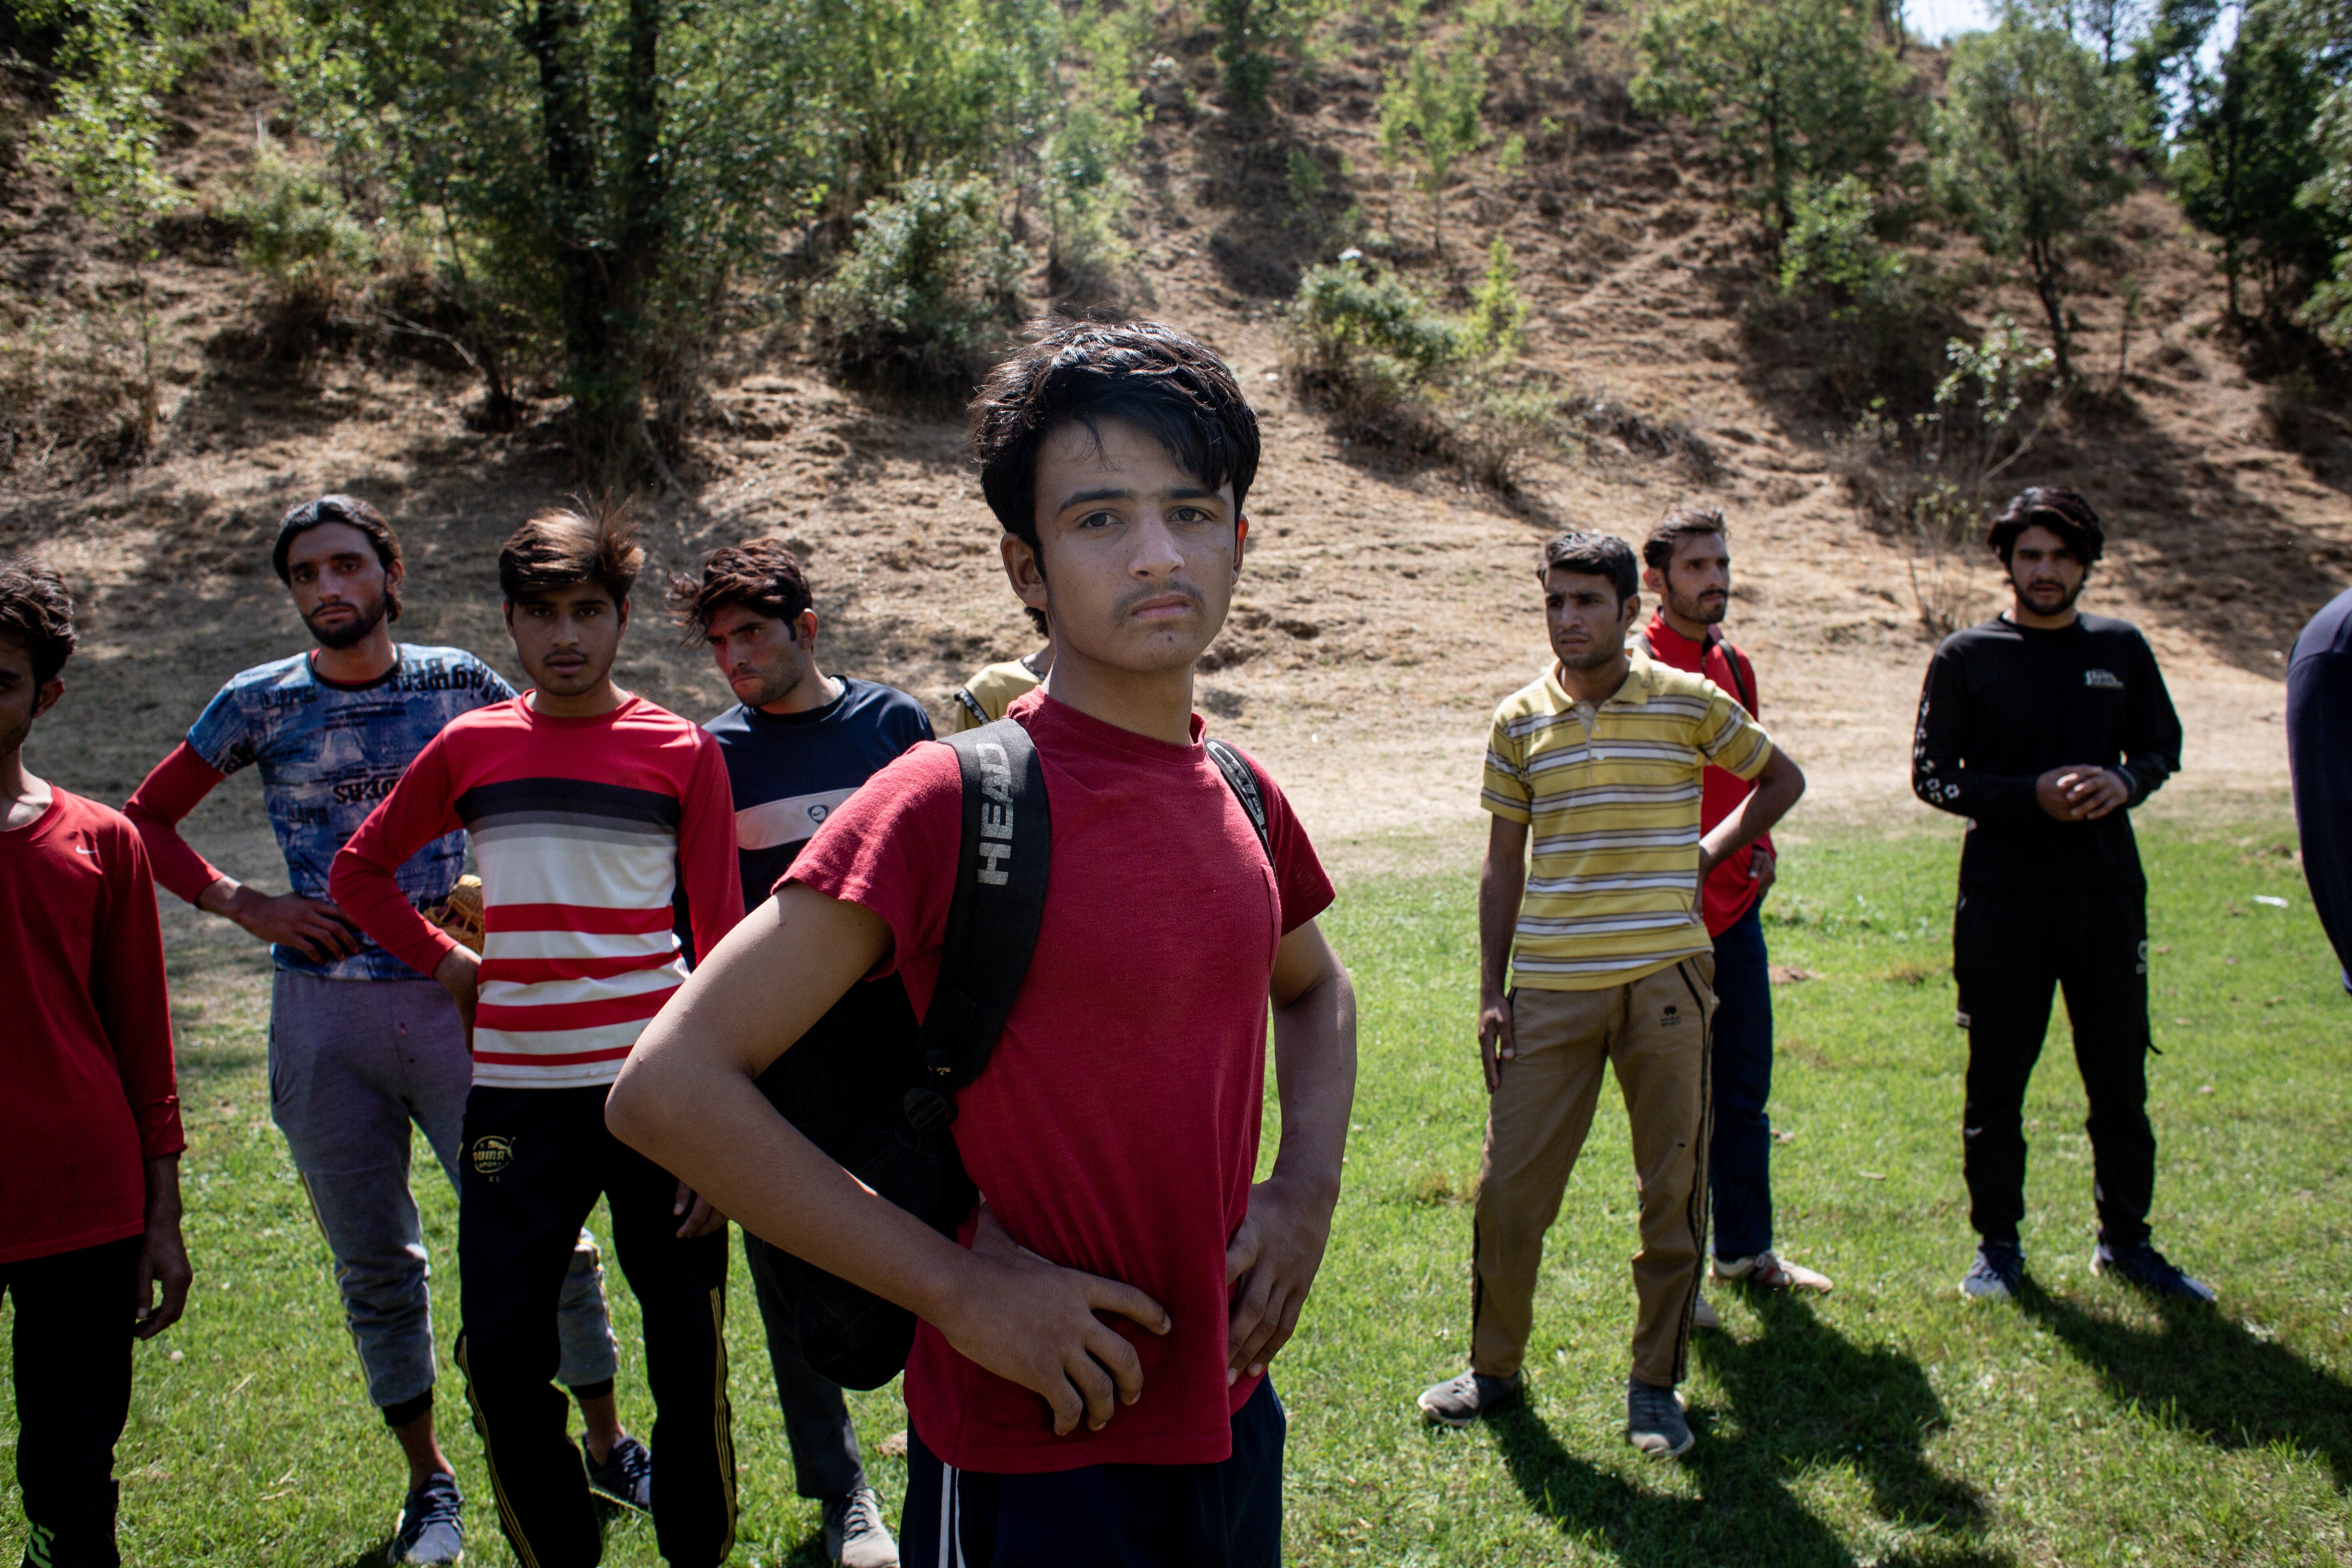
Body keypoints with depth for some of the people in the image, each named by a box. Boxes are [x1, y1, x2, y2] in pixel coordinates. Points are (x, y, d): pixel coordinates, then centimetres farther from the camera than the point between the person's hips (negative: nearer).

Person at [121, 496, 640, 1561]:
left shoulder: (459, 684, 1)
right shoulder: (259, 705, 2)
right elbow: (146, 819, 11)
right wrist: (243, 905, -2)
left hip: (454, 995, -1)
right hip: (322, 1013, 1)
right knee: (373, 1261, 11)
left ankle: (607, 1442, 18)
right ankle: (428, 1477, 26)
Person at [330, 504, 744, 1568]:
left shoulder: (681, 752, 1)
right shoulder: (471, 745, 7)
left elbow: (724, 949, 0)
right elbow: (359, 868, 21)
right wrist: (443, 963, 7)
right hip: (517, 1094, 2)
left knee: (689, 1351, 3)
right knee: (501, 1351, 1)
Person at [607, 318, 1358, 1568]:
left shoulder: (1244, 802, 1)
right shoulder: (951, 798, -18)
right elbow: (668, 1088, -20)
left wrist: (1306, 1190, 4)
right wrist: (960, 1288, -19)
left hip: (1232, 1419, 6)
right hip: (1032, 1461, -6)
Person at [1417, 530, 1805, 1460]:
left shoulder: (1690, 704, 1)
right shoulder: (1519, 722, 6)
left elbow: (1782, 778, 18)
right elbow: (1503, 867, 10)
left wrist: (1710, 851, 5)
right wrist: (1491, 993, 6)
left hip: (1665, 980, -1)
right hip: (1550, 988, 1)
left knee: (1672, 1188, 6)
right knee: (1510, 1182, 3)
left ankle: (1656, 1383, 22)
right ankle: (1495, 1367, 22)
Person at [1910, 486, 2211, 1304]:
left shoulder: (2121, 649, 9)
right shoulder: (1965, 658, 0)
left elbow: (2163, 746, 16)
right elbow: (1931, 774, -2)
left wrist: (2125, 783, -7)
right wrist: (2032, 794, -16)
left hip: (2108, 895, 3)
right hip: (2002, 899, -2)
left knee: (2121, 1075, 9)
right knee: (1997, 1081, 5)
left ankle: (2125, 1239, 25)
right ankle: (1997, 1243, 19)